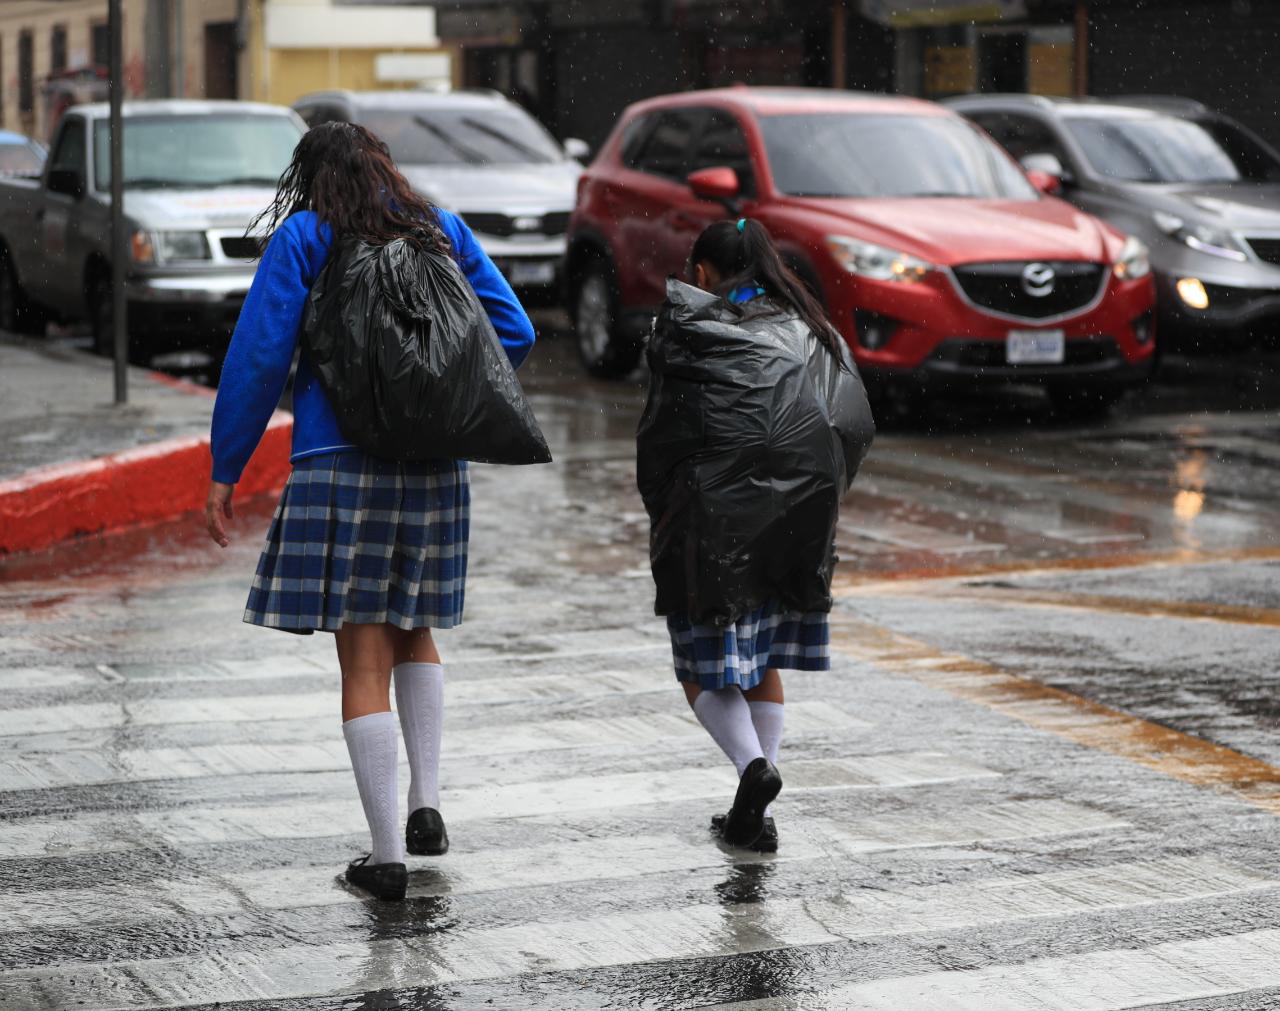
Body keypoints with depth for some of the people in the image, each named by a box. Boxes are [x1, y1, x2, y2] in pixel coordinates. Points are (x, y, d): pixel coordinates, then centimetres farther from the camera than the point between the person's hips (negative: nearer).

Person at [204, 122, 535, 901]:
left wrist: (226, 470, 0)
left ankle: (387, 855, -3)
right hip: (436, 464, 4)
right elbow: (515, 334, 9)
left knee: (365, 660, -1)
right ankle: (427, 802, 11)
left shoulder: (302, 238, 0)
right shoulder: (443, 232, 12)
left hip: (340, 464, -4)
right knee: (414, 633, 23)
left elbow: (259, 356, -5)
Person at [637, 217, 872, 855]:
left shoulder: (684, 330, -1)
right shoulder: (810, 331, 11)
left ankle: (753, 766, -17)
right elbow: (855, 425, 3)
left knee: (704, 670, 8)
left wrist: (662, 514, 7)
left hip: (713, 518, -4)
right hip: (794, 523, 4)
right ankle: (755, 818, 13)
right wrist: (814, 501, 10)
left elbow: (659, 435, -4)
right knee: (762, 667, 15)